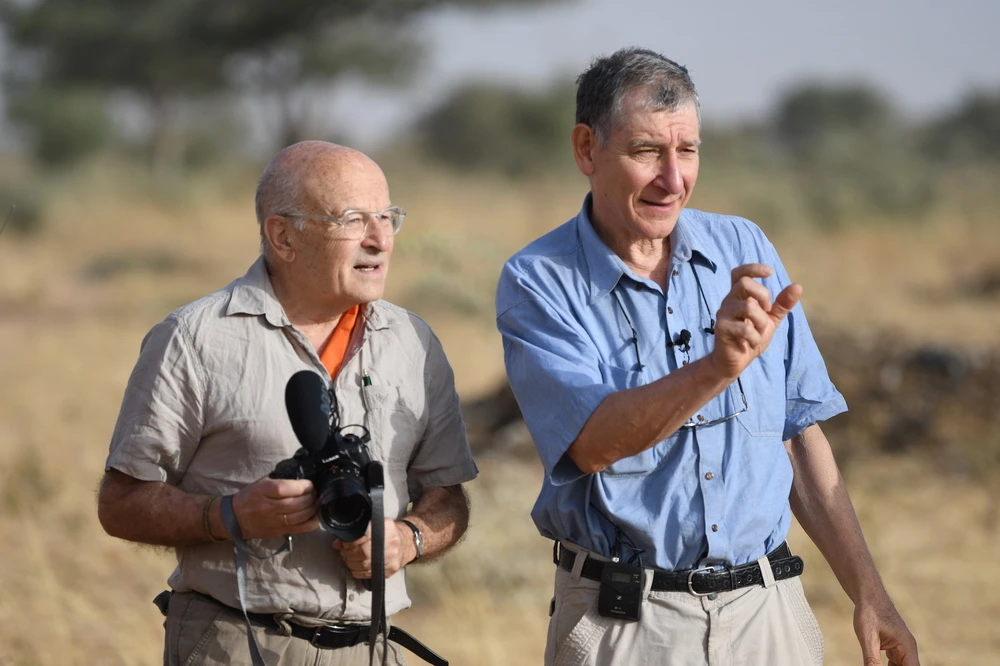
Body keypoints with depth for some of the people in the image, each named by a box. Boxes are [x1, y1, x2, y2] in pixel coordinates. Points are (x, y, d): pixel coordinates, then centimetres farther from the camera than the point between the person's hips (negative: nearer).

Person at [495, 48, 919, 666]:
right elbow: (593, 442, -21)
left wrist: (869, 593, 5)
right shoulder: (537, 284, -6)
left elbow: (800, 436, 9)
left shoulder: (745, 250, 6)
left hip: (768, 614, 3)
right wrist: (720, 367, -34)